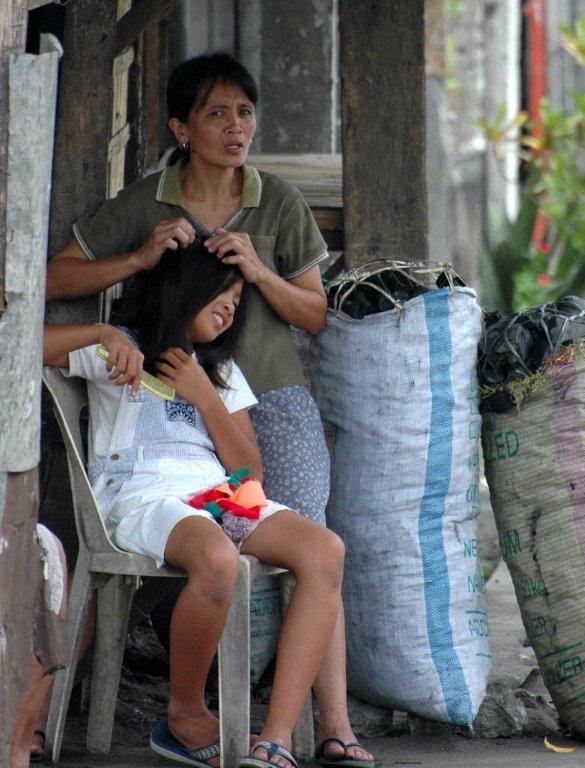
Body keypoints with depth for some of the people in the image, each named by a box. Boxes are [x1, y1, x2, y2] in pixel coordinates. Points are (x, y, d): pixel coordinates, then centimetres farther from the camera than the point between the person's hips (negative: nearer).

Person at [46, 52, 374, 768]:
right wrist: (140, 259, -10)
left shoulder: (279, 202, 4)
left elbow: (316, 316, 8)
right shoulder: (143, 206, 2)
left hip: (272, 398, 0)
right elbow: (53, 279, 3)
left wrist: (258, 271, -10)